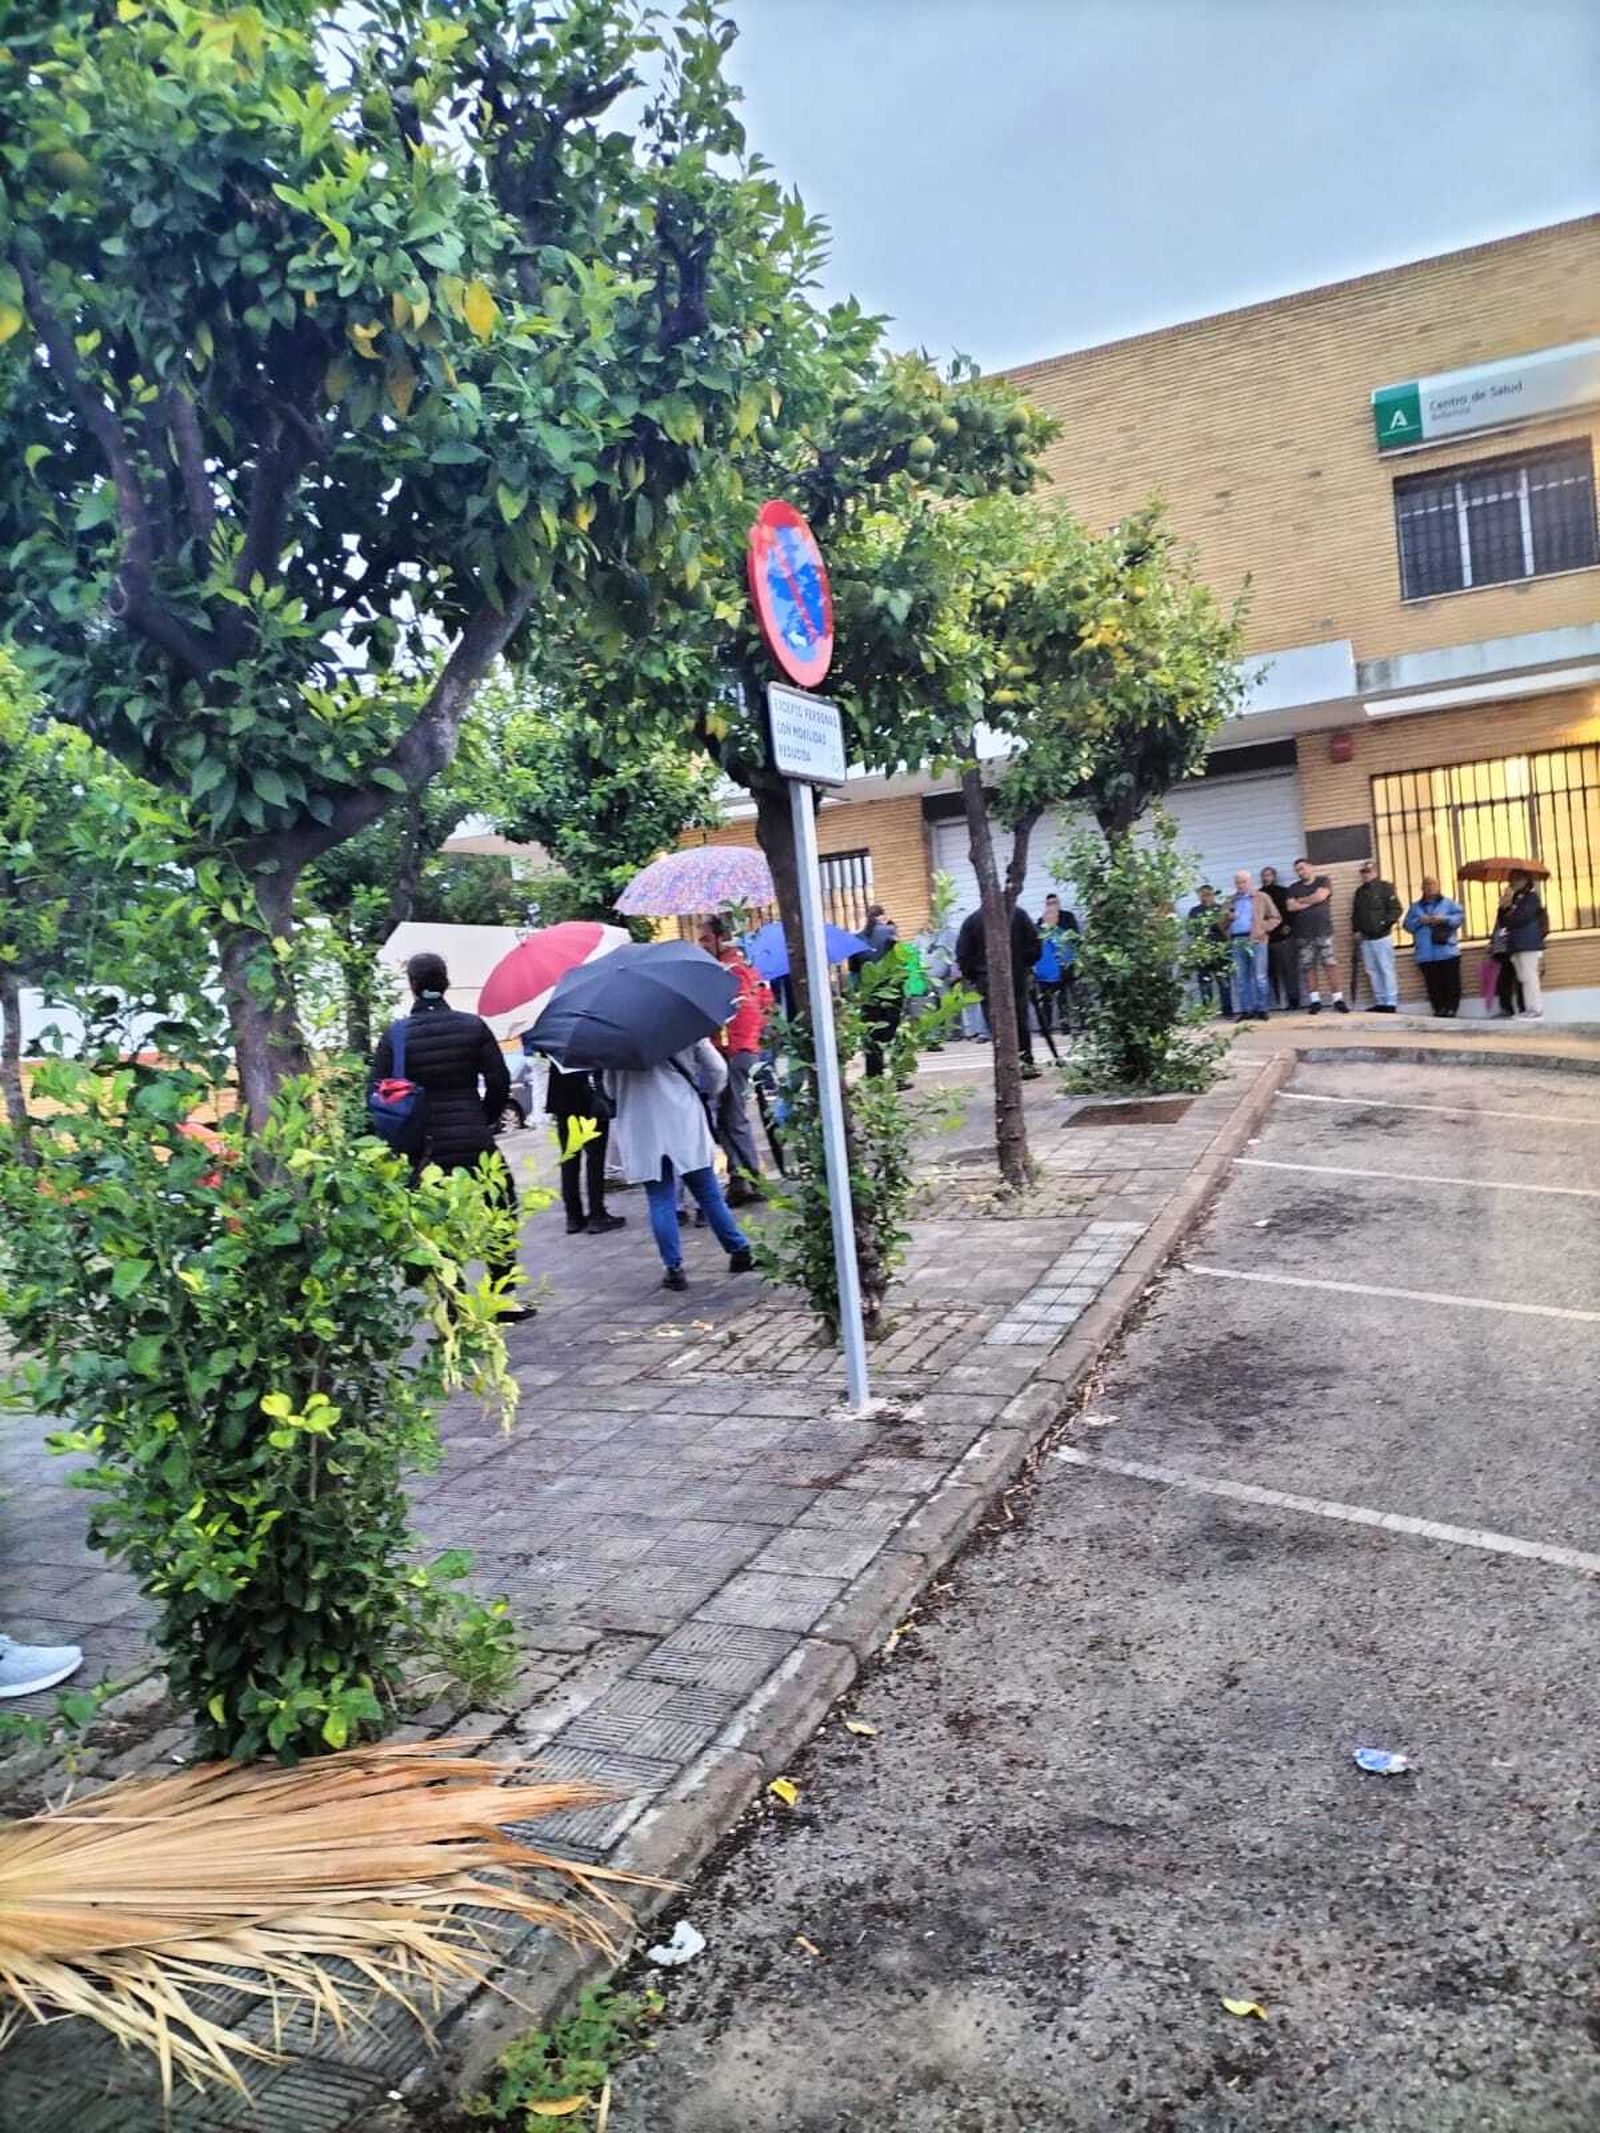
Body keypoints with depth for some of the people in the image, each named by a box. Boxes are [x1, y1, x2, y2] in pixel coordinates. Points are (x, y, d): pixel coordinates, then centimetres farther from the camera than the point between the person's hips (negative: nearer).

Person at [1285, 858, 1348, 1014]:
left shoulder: (1323, 881, 8)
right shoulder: (1294, 888, 15)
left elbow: (1320, 896, -9)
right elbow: (1291, 906, 0)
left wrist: (1301, 900, 3)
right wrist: (1312, 901, -4)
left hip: (1323, 931, -3)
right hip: (1303, 935, 3)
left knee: (1329, 965, -7)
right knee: (1308, 967, 0)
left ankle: (1338, 1000, -6)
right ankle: (1315, 1000, 5)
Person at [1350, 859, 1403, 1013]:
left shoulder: (1385, 888, -3)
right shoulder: (1359, 892, 16)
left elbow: (1396, 909, -8)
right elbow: (1354, 914, 21)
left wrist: (1386, 923, -20)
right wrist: (1355, 930, 8)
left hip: (1382, 936, -6)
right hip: (1365, 939, 6)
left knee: (1386, 970, -6)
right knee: (1372, 971, 8)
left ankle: (1391, 1003, -4)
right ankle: (1380, 1002, 14)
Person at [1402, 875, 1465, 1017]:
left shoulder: (1448, 903, 11)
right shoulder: (1416, 907, 18)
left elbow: (1460, 917, 1)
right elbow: (1407, 924, 9)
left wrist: (1444, 919, -11)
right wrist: (1420, 921, -8)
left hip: (1448, 952, -2)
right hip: (1426, 956, 2)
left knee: (1451, 983, -5)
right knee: (1433, 985, -1)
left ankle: (1451, 1009, 0)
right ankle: (1439, 1009, 3)